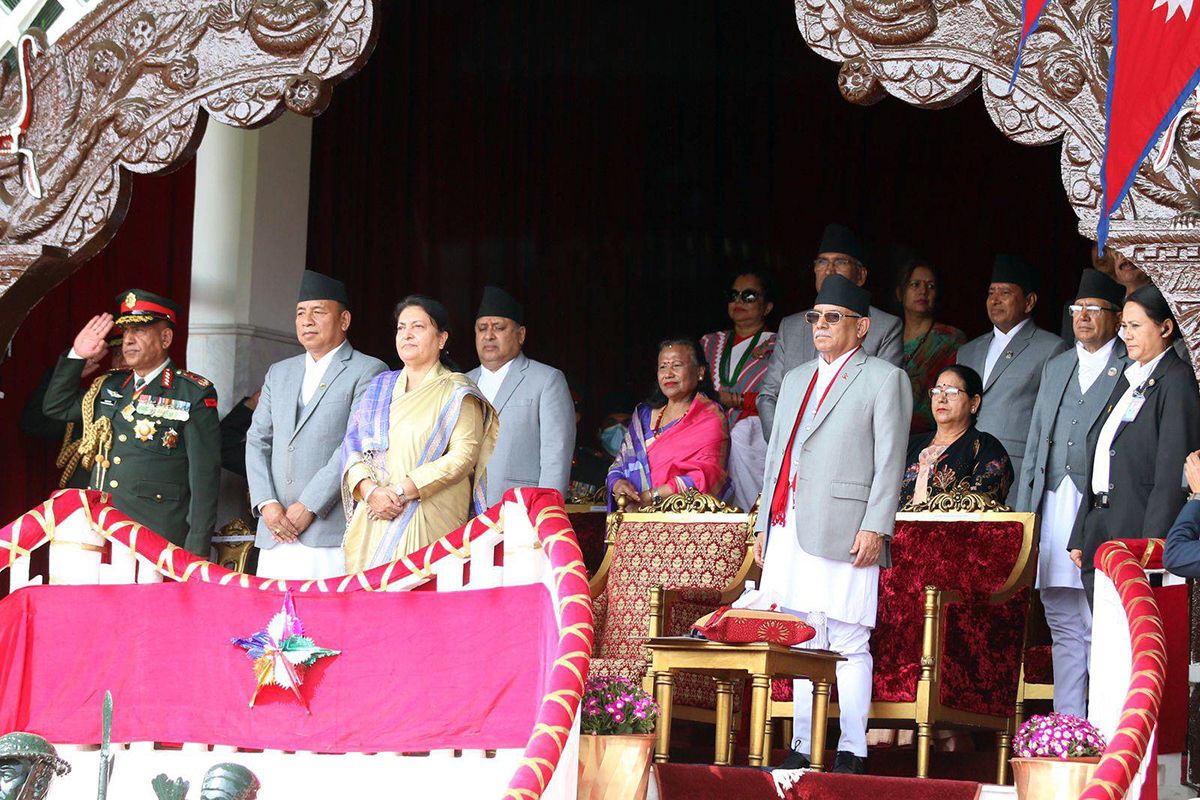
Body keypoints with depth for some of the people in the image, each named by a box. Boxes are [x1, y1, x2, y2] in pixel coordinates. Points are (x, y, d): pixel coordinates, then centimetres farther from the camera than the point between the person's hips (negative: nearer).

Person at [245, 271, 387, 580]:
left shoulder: (368, 372, 1)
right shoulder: (279, 373, 22)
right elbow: (257, 441, 15)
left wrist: (307, 507, -13)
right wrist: (266, 504, -2)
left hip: (332, 530, -6)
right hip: (275, 534, 6)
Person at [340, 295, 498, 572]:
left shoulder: (456, 392, 5)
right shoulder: (379, 386, 19)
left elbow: (463, 455, -8)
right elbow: (353, 444, 10)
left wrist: (401, 491, -15)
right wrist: (370, 491, -10)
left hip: (430, 524, -4)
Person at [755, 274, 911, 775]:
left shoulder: (884, 379, 4)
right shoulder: (795, 380, 23)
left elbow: (890, 462, -3)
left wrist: (875, 528, -12)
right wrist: (764, 525, 18)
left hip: (843, 532, -6)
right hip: (789, 528, 6)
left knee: (848, 644, -6)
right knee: (803, 646, 8)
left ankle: (852, 752, -3)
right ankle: (803, 748, 12)